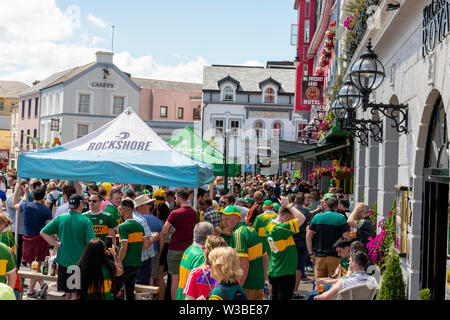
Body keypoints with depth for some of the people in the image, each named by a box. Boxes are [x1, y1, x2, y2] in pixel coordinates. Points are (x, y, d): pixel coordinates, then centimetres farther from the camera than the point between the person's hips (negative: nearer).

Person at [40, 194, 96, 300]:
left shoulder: (60, 218, 0)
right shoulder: (86, 221, -11)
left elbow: (43, 232, 3)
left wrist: (56, 244, 7)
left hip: (63, 260, 4)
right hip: (79, 262, -4)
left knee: (68, 293, 16)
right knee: (75, 293, 4)